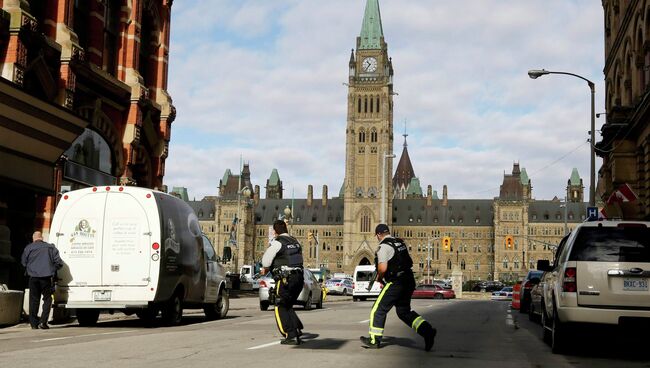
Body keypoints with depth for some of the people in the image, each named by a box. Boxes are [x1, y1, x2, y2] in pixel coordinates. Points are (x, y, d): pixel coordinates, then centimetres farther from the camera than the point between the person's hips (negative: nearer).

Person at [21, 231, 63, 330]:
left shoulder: (28, 248, 4)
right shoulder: (50, 247, 4)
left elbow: (23, 262, 13)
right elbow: (58, 262, 1)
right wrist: (53, 269, 19)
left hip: (33, 277, 1)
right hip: (47, 277, -1)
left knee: (33, 300, 9)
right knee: (47, 299, 7)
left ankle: (34, 323, 10)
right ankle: (43, 322, -5)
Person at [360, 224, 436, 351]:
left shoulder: (383, 247, -12)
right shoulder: (401, 243, 14)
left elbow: (382, 268, -23)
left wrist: (379, 278, 0)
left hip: (395, 284, -8)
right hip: (409, 282, 8)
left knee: (378, 310, 5)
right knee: (404, 311, 17)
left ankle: (374, 340, 11)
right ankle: (427, 330, 1)